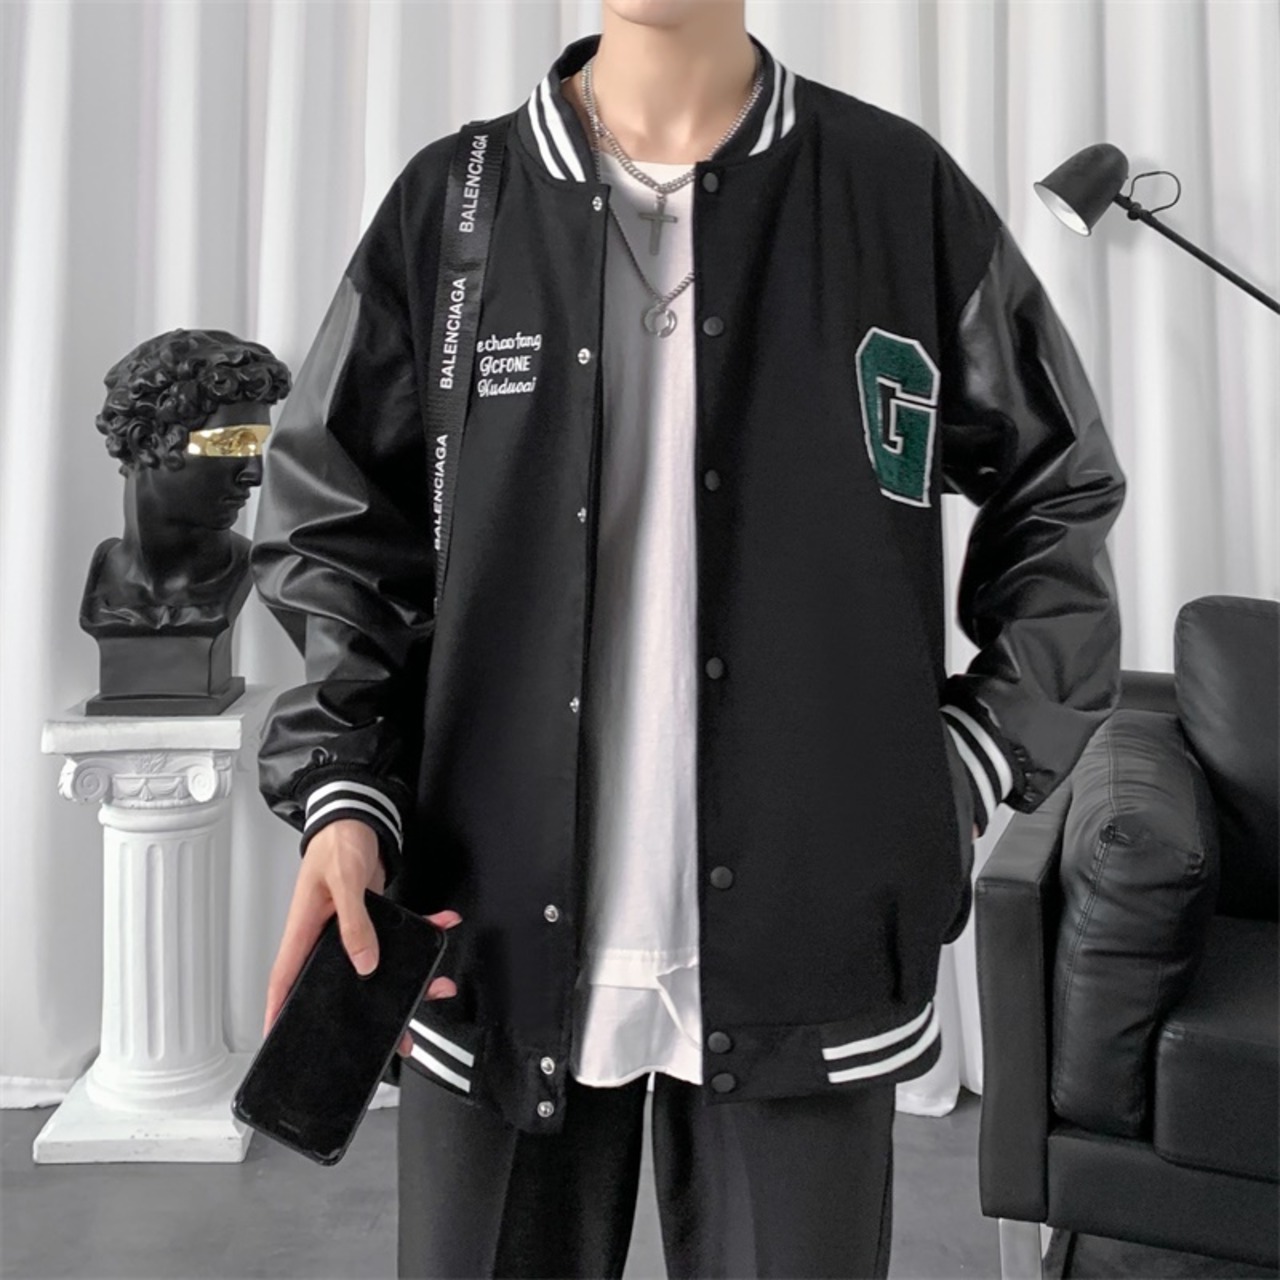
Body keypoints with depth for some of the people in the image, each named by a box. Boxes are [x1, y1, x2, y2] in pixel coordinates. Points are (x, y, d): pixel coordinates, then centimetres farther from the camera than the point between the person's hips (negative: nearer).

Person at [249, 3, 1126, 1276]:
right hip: (500, 939, 1)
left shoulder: (903, 192, 3)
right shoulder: (447, 203, 5)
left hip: (804, 943, 0)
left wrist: (965, 773, 2)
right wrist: (342, 794, -6)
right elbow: (333, 529, 7)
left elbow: (1058, 501, 9)